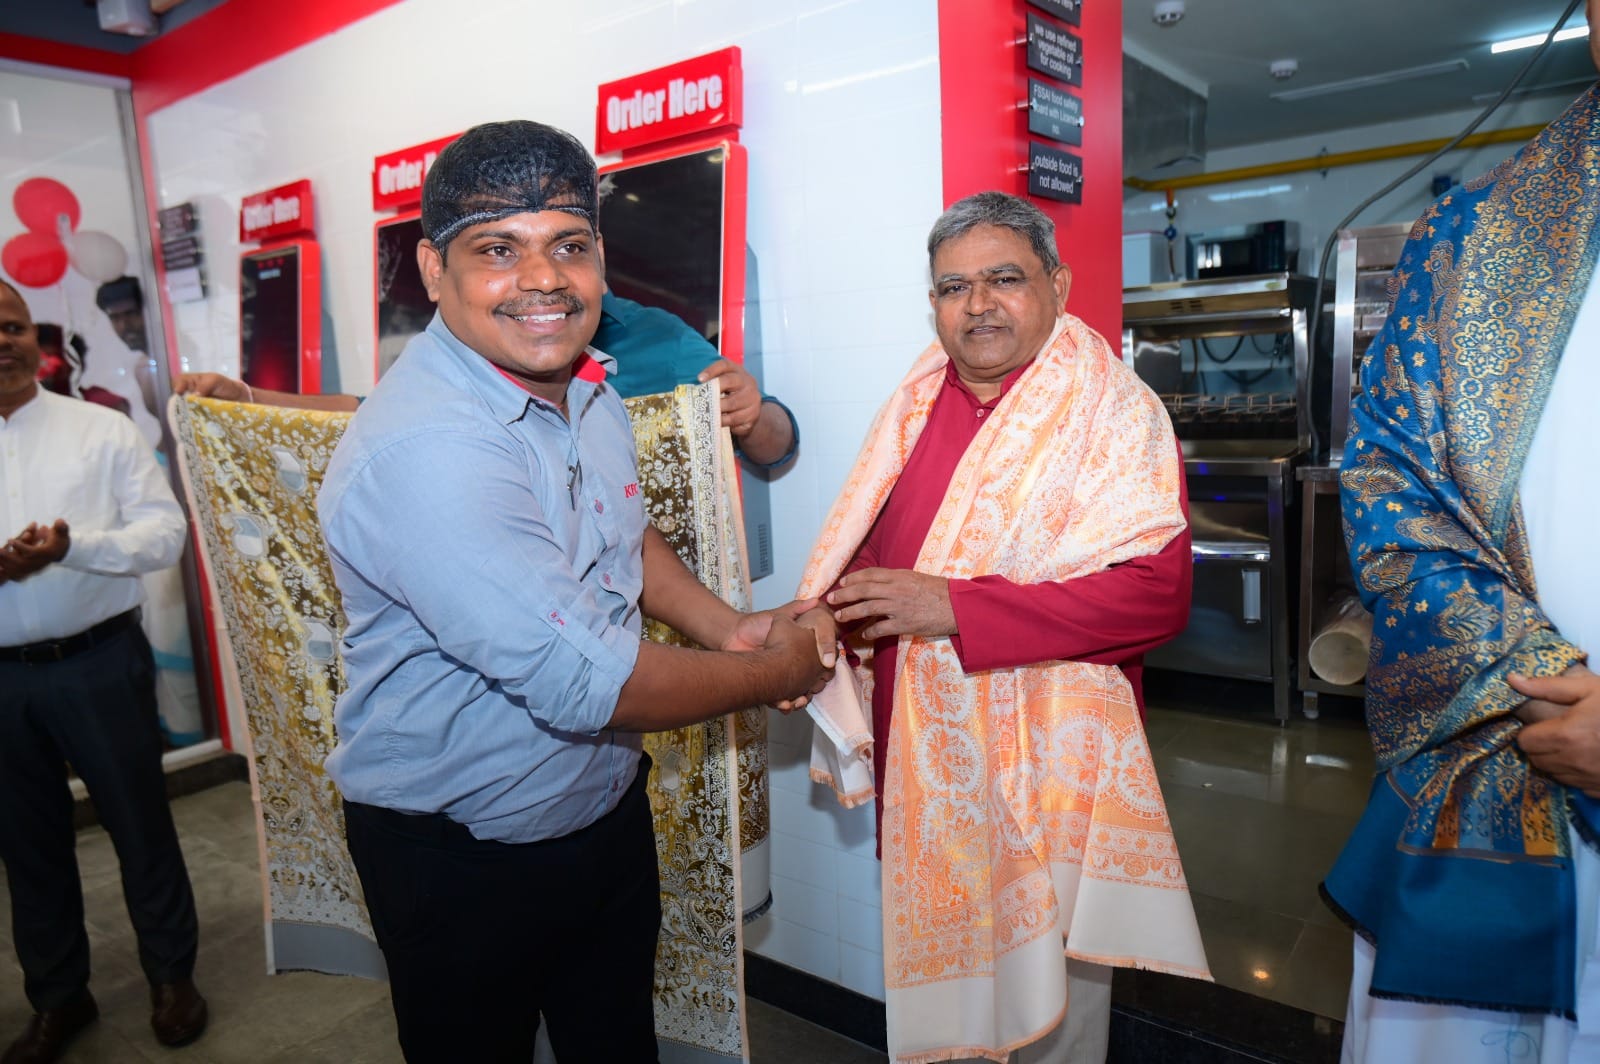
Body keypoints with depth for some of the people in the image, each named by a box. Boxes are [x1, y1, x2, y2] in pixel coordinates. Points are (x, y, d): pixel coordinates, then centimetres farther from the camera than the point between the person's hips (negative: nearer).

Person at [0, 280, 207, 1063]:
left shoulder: (103, 430, -1)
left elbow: (165, 533, -6)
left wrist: (76, 545, -23)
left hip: (98, 663, -2)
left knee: (139, 822, 8)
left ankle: (171, 977, 27)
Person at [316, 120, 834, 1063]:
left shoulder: (587, 384, -3)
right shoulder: (426, 451, -32)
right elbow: (589, 684, -32)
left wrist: (729, 627, -3)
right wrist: (782, 672, -18)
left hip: (610, 808, 7)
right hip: (460, 855, -7)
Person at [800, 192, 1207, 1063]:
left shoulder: (1114, 411, -10)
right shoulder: (917, 404, 6)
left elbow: (1156, 591, -21)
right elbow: (871, 546, 13)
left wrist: (955, 605, -26)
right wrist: (826, 618, -8)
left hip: (1047, 760, -4)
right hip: (921, 754, 5)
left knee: (1049, 991, 14)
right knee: (936, 974, 22)